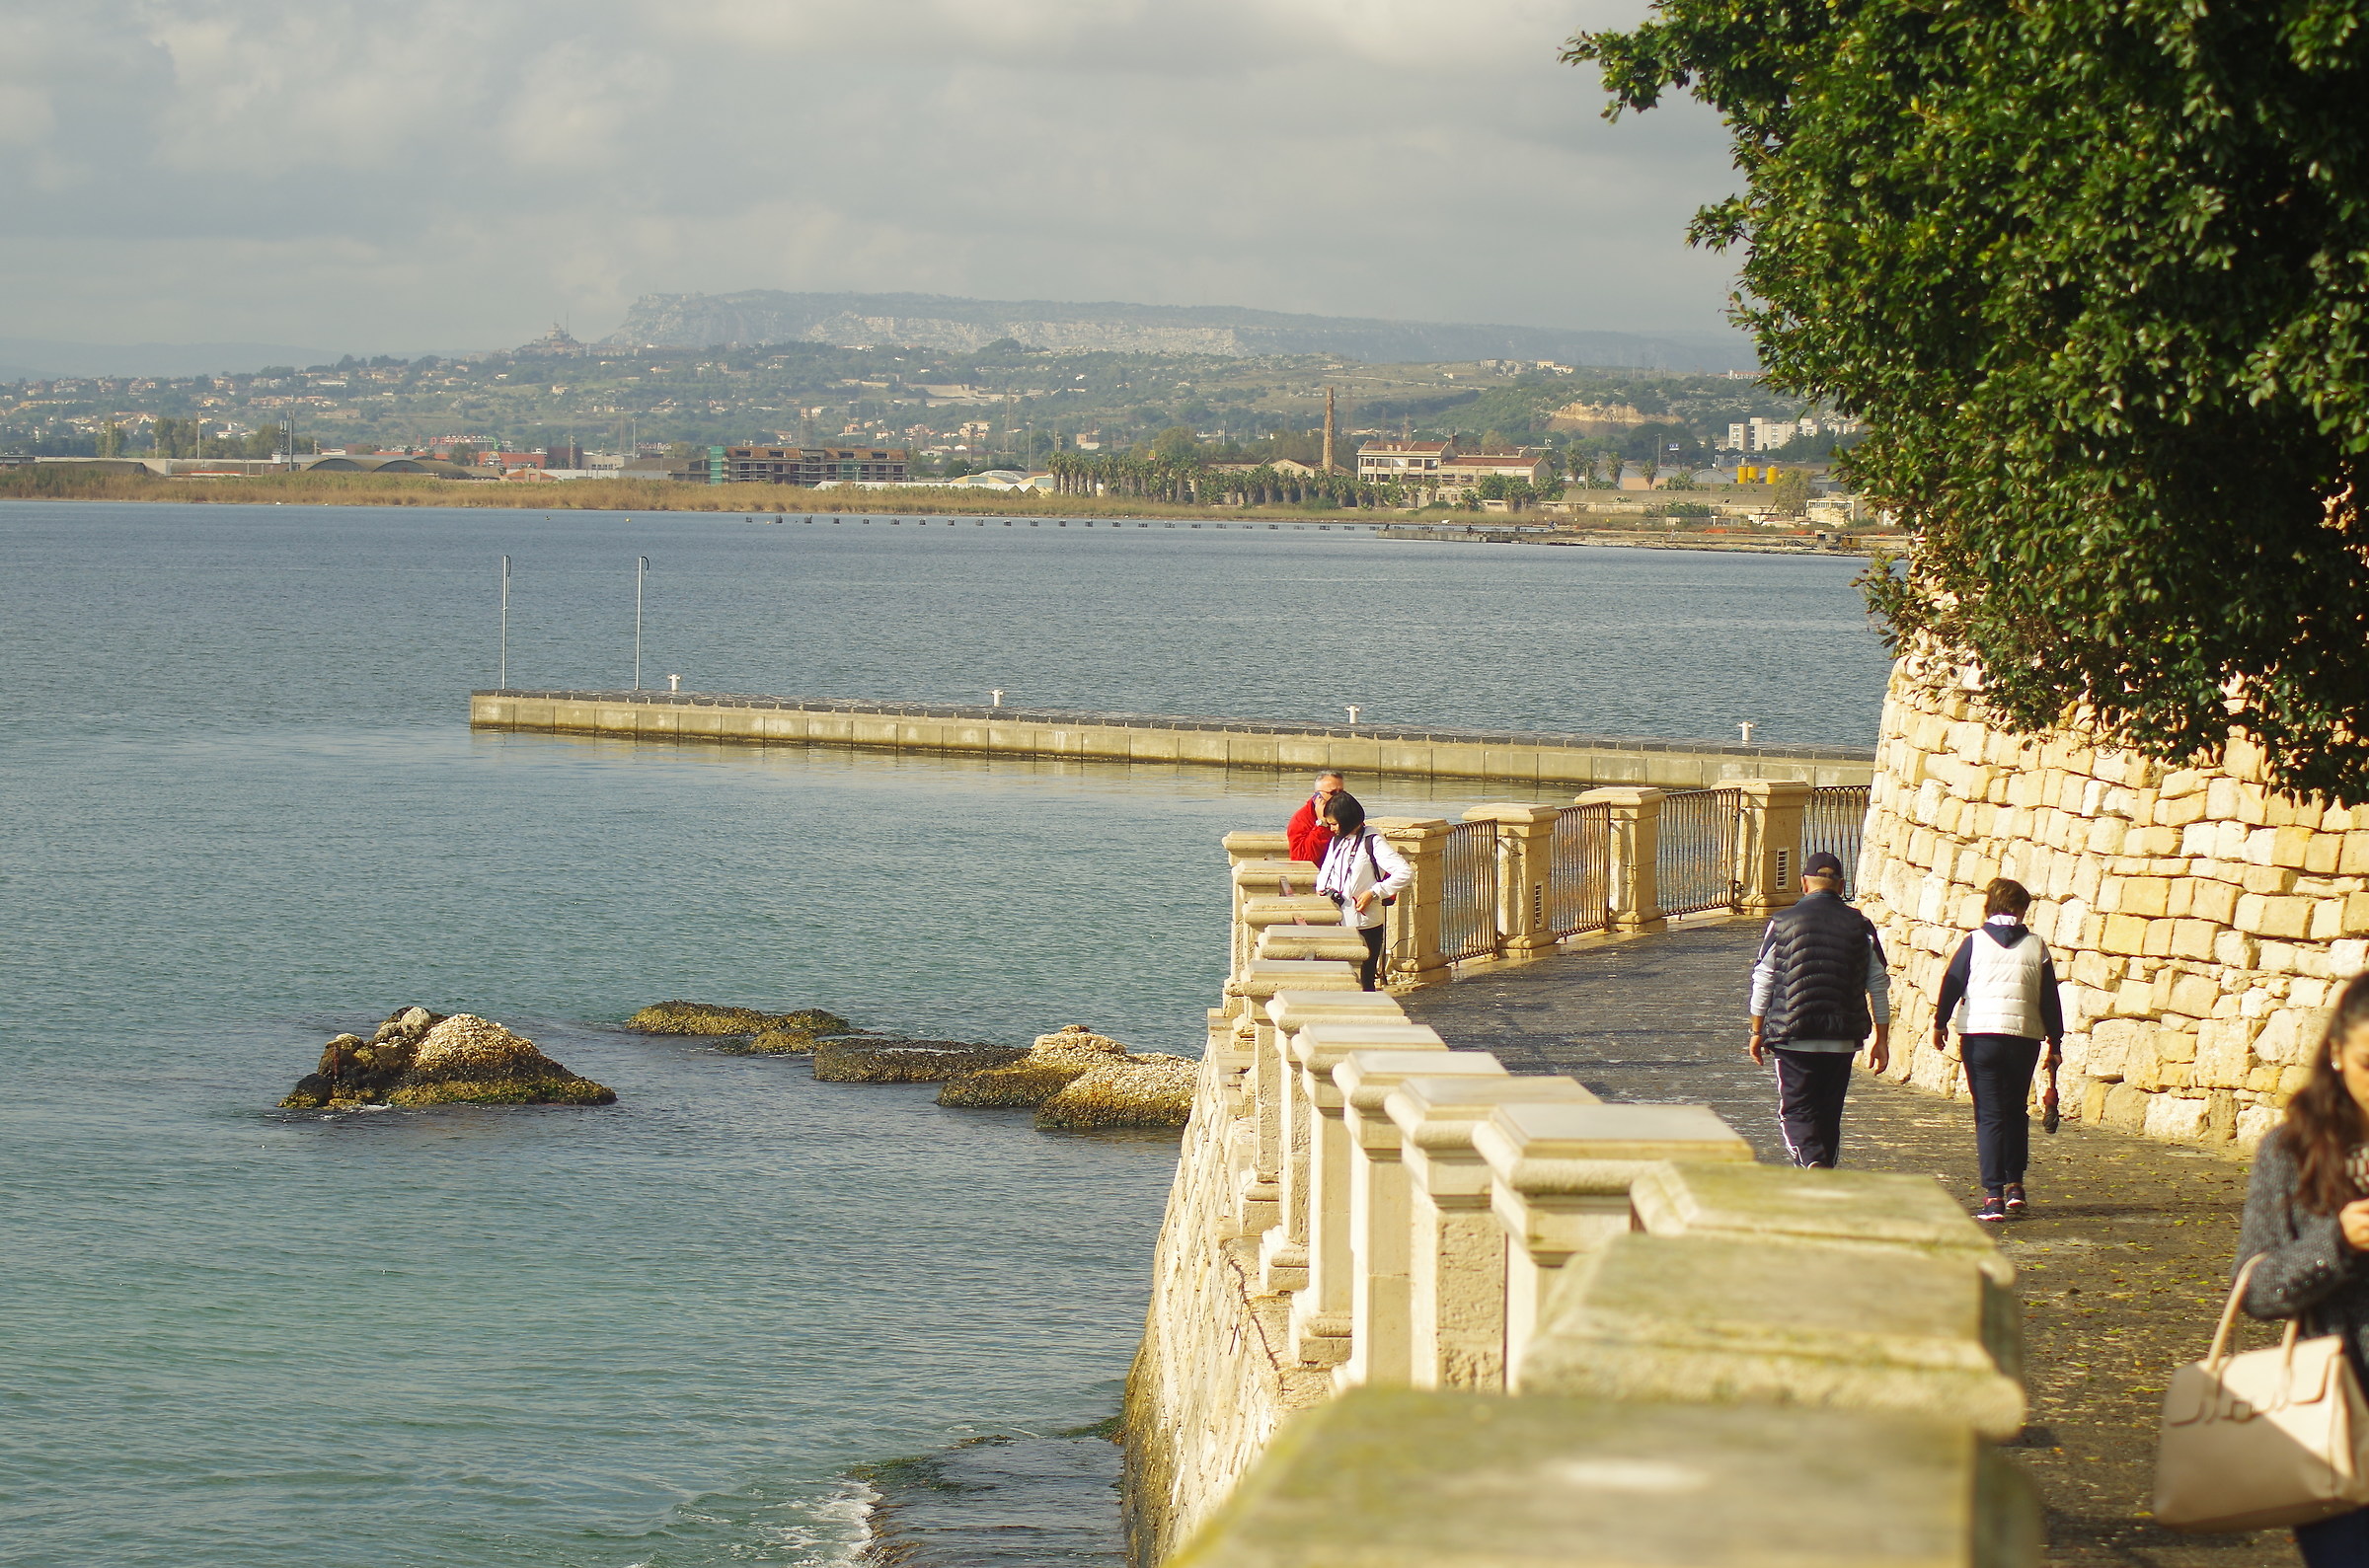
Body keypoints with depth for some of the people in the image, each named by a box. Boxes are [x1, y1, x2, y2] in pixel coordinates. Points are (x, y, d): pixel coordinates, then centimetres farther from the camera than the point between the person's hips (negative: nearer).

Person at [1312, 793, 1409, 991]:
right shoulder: (1337, 842, 12)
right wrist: (1323, 889, 0)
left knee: (1363, 983, -2)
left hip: (1364, 927, -7)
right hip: (1338, 925, 7)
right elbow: (1325, 872, 24)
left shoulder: (1372, 843, -10)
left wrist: (1374, 893, -19)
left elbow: (1405, 873, -19)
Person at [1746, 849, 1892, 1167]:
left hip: (1794, 1039, -3)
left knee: (1796, 1111, 1)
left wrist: (1757, 1033, 10)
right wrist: (1882, 1040, 10)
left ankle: (1812, 1163, -25)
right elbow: (1879, 986, 4)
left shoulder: (1783, 923, -3)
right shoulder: (1860, 926, 3)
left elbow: (1763, 983, 0)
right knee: (1829, 1114, 14)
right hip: (1843, 1041, 3)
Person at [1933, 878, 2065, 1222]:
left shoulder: (1975, 942, 0)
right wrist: (2055, 1042, 15)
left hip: (1980, 1035, -2)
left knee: (1989, 1114, 0)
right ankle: (2014, 1184, 17)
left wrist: (1940, 1023, 18)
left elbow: (1952, 984, 4)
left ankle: (1993, 1195, -6)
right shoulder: (2037, 947, 4)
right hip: (2025, 1036, 2)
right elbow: (2050, 1000, 7)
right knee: (2016, 1111, 19)